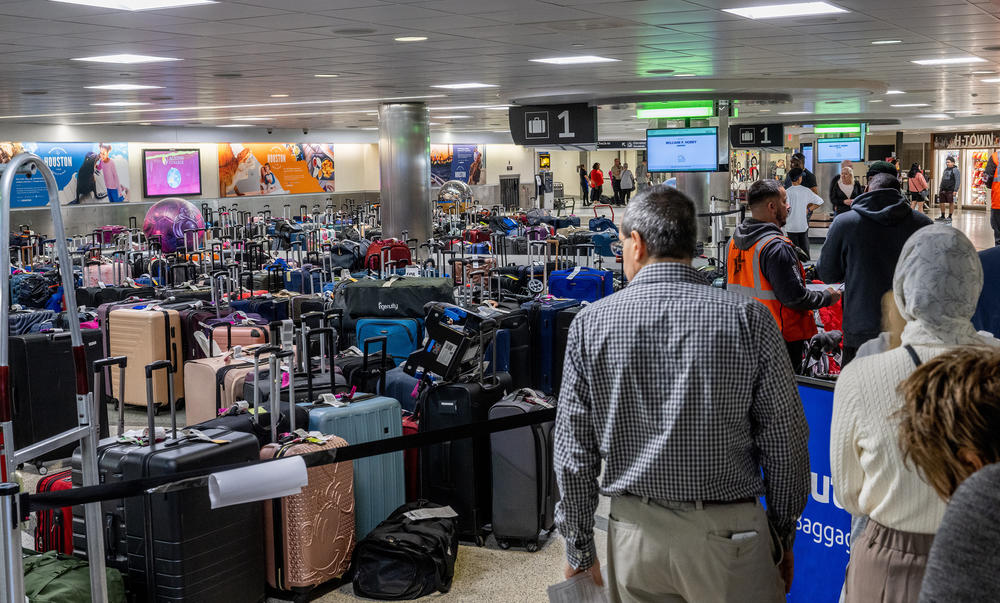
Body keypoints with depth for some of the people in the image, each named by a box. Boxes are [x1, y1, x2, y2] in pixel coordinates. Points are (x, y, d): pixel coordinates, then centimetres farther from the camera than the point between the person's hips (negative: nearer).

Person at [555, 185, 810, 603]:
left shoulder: (591, 324, -4)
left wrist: (578, 548, 10)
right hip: (727, 532, -1)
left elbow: (573, 451, -1)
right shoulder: (748, 318, -9)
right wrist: (783, 537, 9)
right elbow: (786, 443, -4)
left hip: (634, 534, 2)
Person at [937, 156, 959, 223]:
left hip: (950, 190, -7)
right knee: (941, 202, 7)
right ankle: (942, 216, 17)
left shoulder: (955, 170, -5)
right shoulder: (946, 169, 18)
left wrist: (955, 190, -17)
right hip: (943, 189, 7)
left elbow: (958, 181, -10)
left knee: (951, 203, -1)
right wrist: (940, 188, 19)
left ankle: (950, 217, 3)